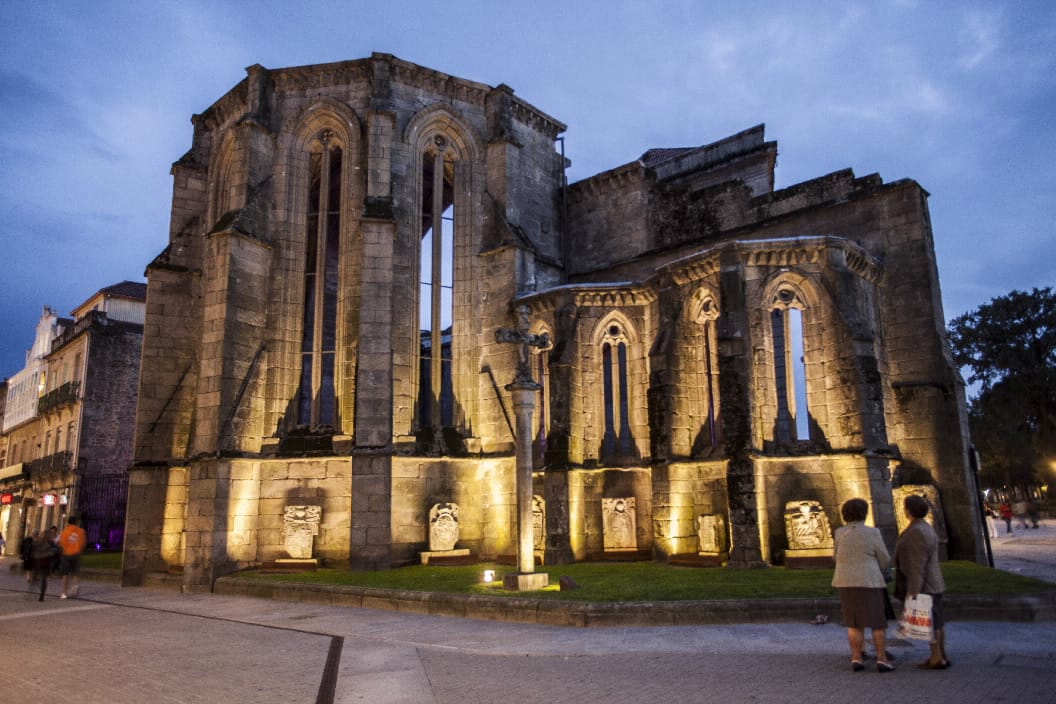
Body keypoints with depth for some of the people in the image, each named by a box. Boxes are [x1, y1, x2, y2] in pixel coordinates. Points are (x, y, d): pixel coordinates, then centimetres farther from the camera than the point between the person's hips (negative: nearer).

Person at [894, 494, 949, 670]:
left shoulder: (916, 532, -22)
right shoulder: (924, 528, 10)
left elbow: (918, 563, -24)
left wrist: (913, 589, -23)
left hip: (921, 586, -10)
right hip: (930, 583, 10)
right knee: (936, 621, 12)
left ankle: (936, 659, 3)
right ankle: (942, 656, 17)